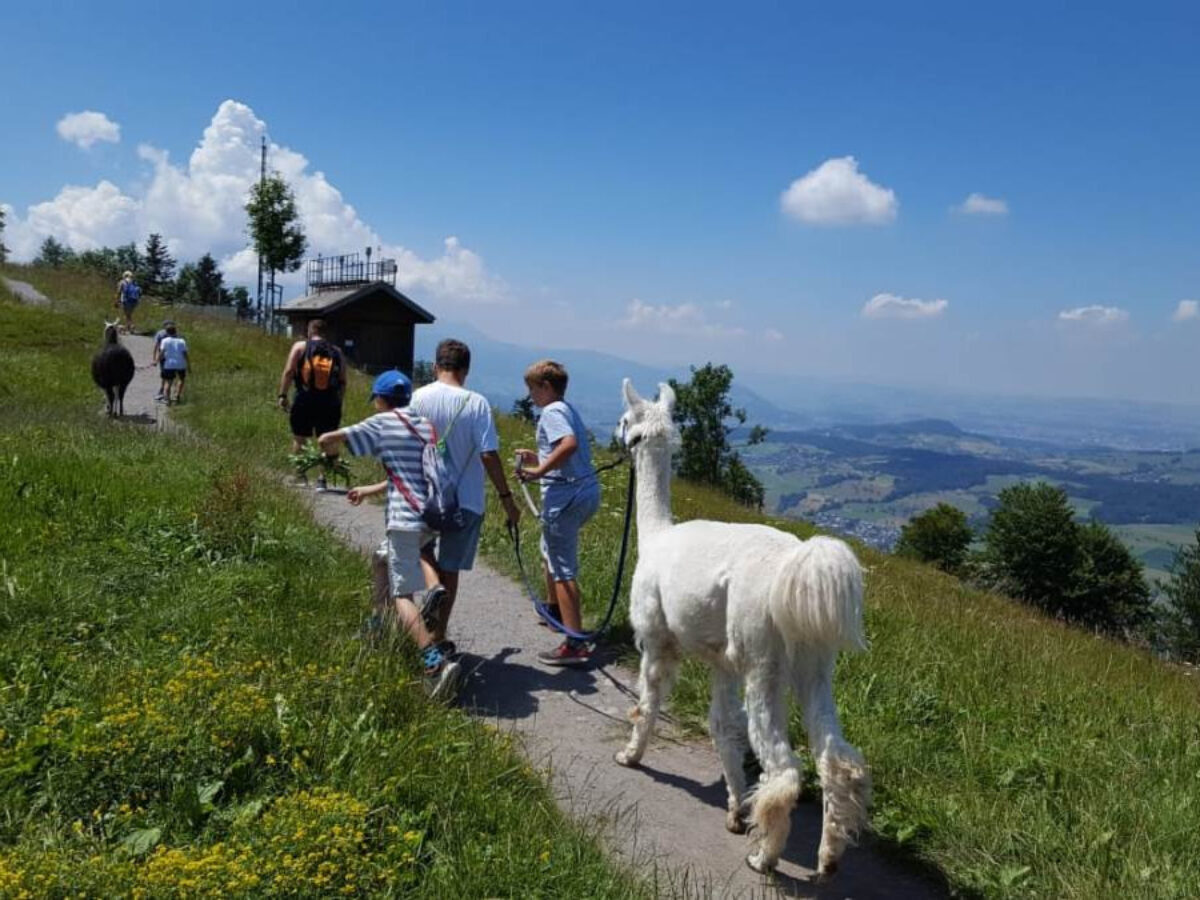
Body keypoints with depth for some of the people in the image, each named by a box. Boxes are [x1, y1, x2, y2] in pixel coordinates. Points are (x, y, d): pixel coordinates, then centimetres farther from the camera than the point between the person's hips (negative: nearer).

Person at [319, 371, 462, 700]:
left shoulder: (382, 423, -1)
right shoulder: (426, 426, 18)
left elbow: (326, 440, -3)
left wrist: (330, 453, 20)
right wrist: (369, 490, 39)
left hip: (406, 518, -7)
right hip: (433, 516, 7)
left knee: (402, 595, -8)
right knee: (384, 559, 31)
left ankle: (436, 661, -24)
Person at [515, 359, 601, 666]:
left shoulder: (552, 412, -11)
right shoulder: (568, 410, 18)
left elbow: (569, 445, -29)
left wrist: (540, 470, -25)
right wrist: (540, 460, 20)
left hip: (565, 495, -10)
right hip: (587, 490, 10)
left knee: (563, 569, -7)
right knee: (550, 551, 31)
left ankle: (575, 644, -8)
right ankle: (554, 609, 49)